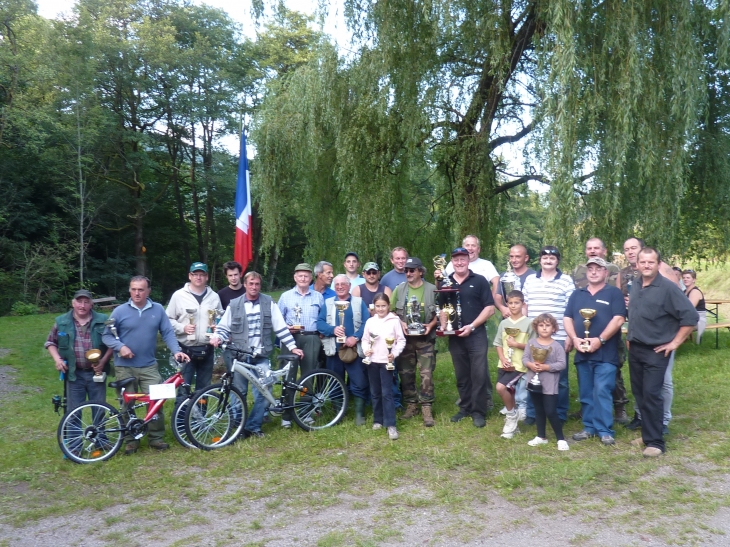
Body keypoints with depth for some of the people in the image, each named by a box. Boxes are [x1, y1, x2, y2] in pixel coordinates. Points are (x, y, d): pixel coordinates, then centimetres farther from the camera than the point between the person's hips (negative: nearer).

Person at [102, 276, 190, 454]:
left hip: (149, 366, 1)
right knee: (128, 405, 8)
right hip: (125, 367, -1)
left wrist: (176, 351, -14)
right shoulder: (120, 311, -3)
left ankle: (156, 438, 12)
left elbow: (168, 333, 1)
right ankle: (131, 440, 21)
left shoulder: (158, 309, 1)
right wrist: (120, 347, -17)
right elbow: (106, 335, 0)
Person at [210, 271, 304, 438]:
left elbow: (281, 327, 4)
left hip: (261, 356, 0)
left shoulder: (269, 303, 5)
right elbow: (223, 328, 8)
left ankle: (253, 427, 11)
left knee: (263, 394, -4)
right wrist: (217, 337, -13)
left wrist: (293, 347, 0)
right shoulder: (234, 304, 5)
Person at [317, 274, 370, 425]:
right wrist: (333, 329, -18)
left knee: (359, 383, -5)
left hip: (355, 349, -2)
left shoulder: (359, 302, 7)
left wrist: (355, 337, -18)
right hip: (334, 350, 2)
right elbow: (319, 323, 0)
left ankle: (359, 413, 5)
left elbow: (367, 323, -4)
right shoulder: (328, 303, 12)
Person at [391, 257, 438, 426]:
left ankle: (426, 408, 3)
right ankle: (411, 405, 21)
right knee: (406, 374, 8)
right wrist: (400, 322, -9)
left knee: (427, 374, -5)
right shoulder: (399, 289, 4)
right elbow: (391, 311, 7)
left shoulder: (431, 289, -2)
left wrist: (431, 324, -13)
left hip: (425, 338, -2)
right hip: (405, 338, 2)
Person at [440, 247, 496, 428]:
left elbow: (490, 308, -6)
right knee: (461, 375, 12)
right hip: (455, 336, 4)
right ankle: (465, 408, 24)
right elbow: (442, 308, 17)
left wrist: (471, 326, -14)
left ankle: (479, 411, 7)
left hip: (476, 335, -3)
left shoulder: (479, 281, -2)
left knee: (478, 374, -3)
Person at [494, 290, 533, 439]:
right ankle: (513, 420, 29)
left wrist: (516, 344, -15)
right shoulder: (504, 323, 6)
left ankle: (511, 415, 4)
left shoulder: (528, 323, -6)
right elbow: (498, 344, 8)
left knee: (501, 387, -20)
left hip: (519, 365, -5)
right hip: (504, 365, 5)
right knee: (509, 392, 11)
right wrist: (502, 359, -7)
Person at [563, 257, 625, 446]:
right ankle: (589, 427, 18)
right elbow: (567, 318, 10)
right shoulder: (577, 294, 15)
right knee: (586, 393, 9)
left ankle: (605, 431, 1)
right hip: (582, 353, 5)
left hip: (606, 353, -5)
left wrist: (600, 340, -16)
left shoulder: (614, 292, 1)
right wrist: (575, 338, -6)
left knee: (602, 392, -7)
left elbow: (618, 319, -9)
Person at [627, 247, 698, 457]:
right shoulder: (635, 288, 9)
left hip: (656, 351, -7)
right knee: (639, 394, 11)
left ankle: (655, 442, 0)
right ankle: (647, 434, 24)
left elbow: (691, 316, -15)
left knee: (651, 394, -8)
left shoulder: (668, 287, -12)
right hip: (634, 350, 7)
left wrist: (675, 342, -14)